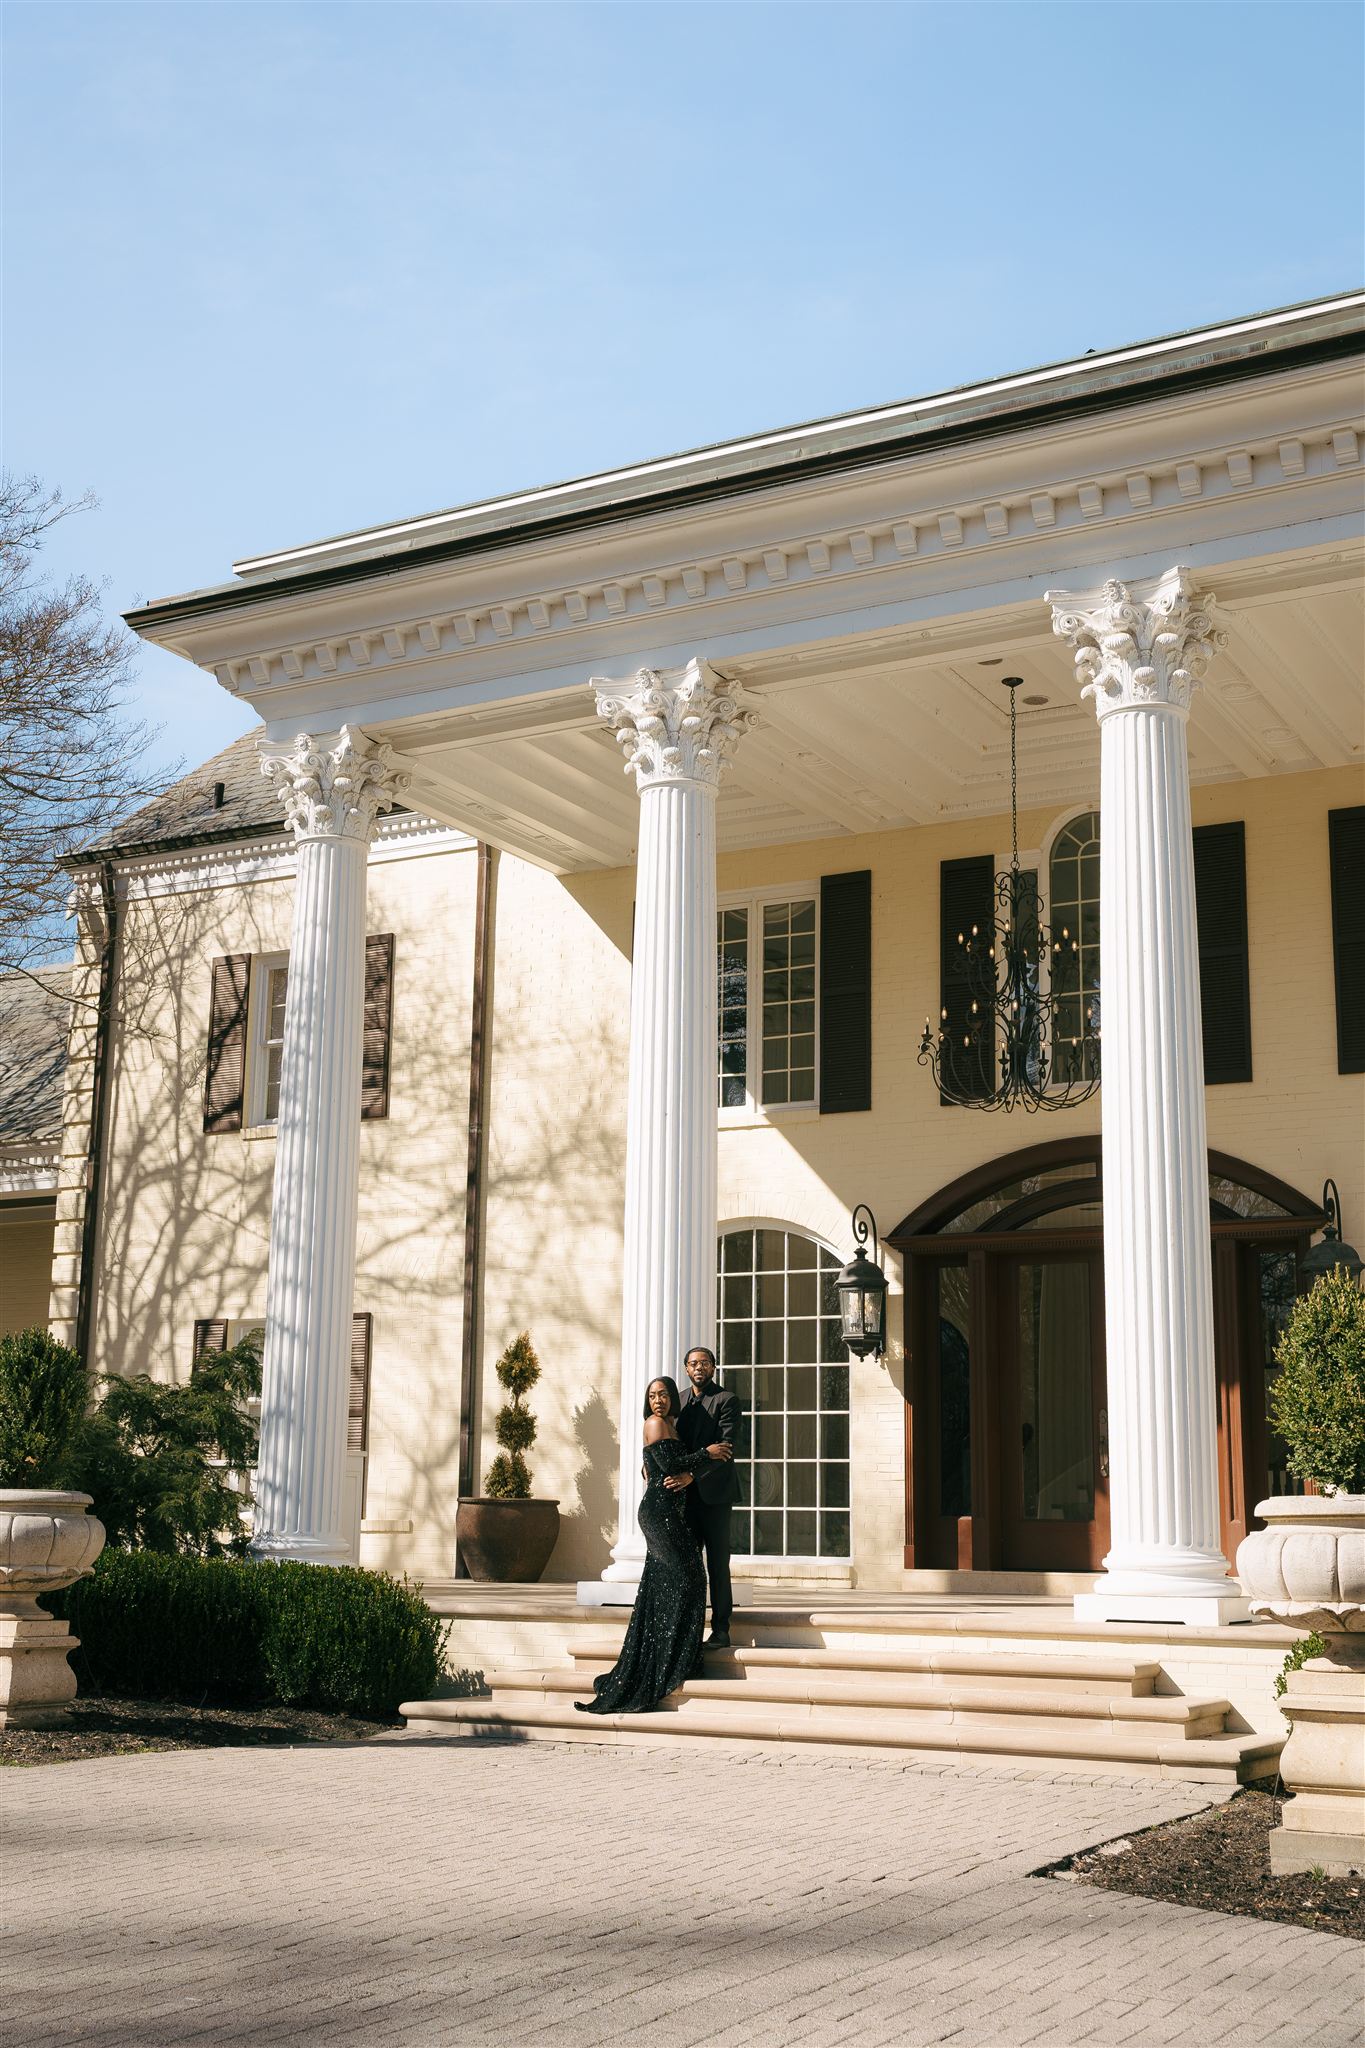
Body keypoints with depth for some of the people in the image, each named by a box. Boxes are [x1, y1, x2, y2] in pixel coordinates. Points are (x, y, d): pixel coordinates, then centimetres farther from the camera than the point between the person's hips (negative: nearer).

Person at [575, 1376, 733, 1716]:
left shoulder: (669, 1426, 22)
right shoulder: (655, 1423, -6)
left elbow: (679, 1463, 15)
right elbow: (668, 1464, -16)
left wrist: (690, 1474, -5)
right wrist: (706, 1453, -8)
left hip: (669, 1513, 9)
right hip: (660, 1510, -9)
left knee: (661, 1585, 9)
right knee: (685, 1577, -9)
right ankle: (671, 1664, -6)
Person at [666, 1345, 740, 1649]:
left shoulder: (726, 1400, -6)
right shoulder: (681, 1402, 15)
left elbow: (726, 1447, -16)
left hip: (714, 1492, -6)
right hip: (687, 1494, 6)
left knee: (717, 1564, -3)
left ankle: (720, 1630, 2)